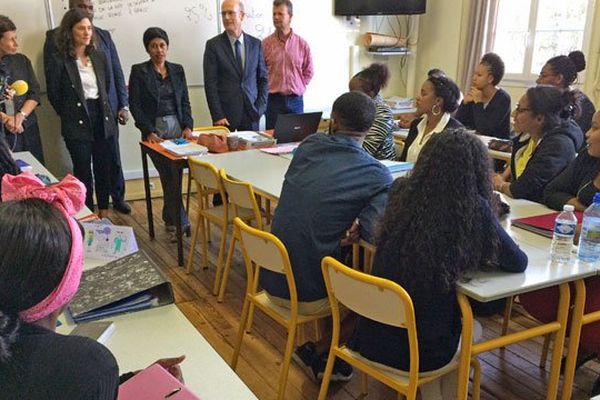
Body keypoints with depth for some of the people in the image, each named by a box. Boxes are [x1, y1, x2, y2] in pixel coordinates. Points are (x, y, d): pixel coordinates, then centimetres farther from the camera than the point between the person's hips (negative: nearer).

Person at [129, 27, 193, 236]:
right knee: (170, 176, -10)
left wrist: (187, 126, -3)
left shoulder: (177, 70, 12)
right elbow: (135, 105, -3)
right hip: (155, 130, -3)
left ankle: (170, 218, 16)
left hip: (177, 128, 3)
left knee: (176, 173, -3)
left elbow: (185, 102, 12)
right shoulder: (139, 71, 1)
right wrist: (149, 132, -12)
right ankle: (181, 222, -1)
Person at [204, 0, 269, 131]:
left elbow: (263, 78, 10)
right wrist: (217, 116, -11)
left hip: (251, 113, 2)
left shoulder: (255, 44, 7)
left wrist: (260, 108, -1)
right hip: (225, 114, -2)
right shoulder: (213, 45, -1)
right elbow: (210, 83, -5)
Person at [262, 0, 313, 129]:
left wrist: (299, 88, 5)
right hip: (273, 99, -1)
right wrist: (268, 89, 1)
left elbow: (308, 71, 12)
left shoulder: (302, 44, 3)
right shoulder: (265, 44, -2)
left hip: (296, 100, 2)